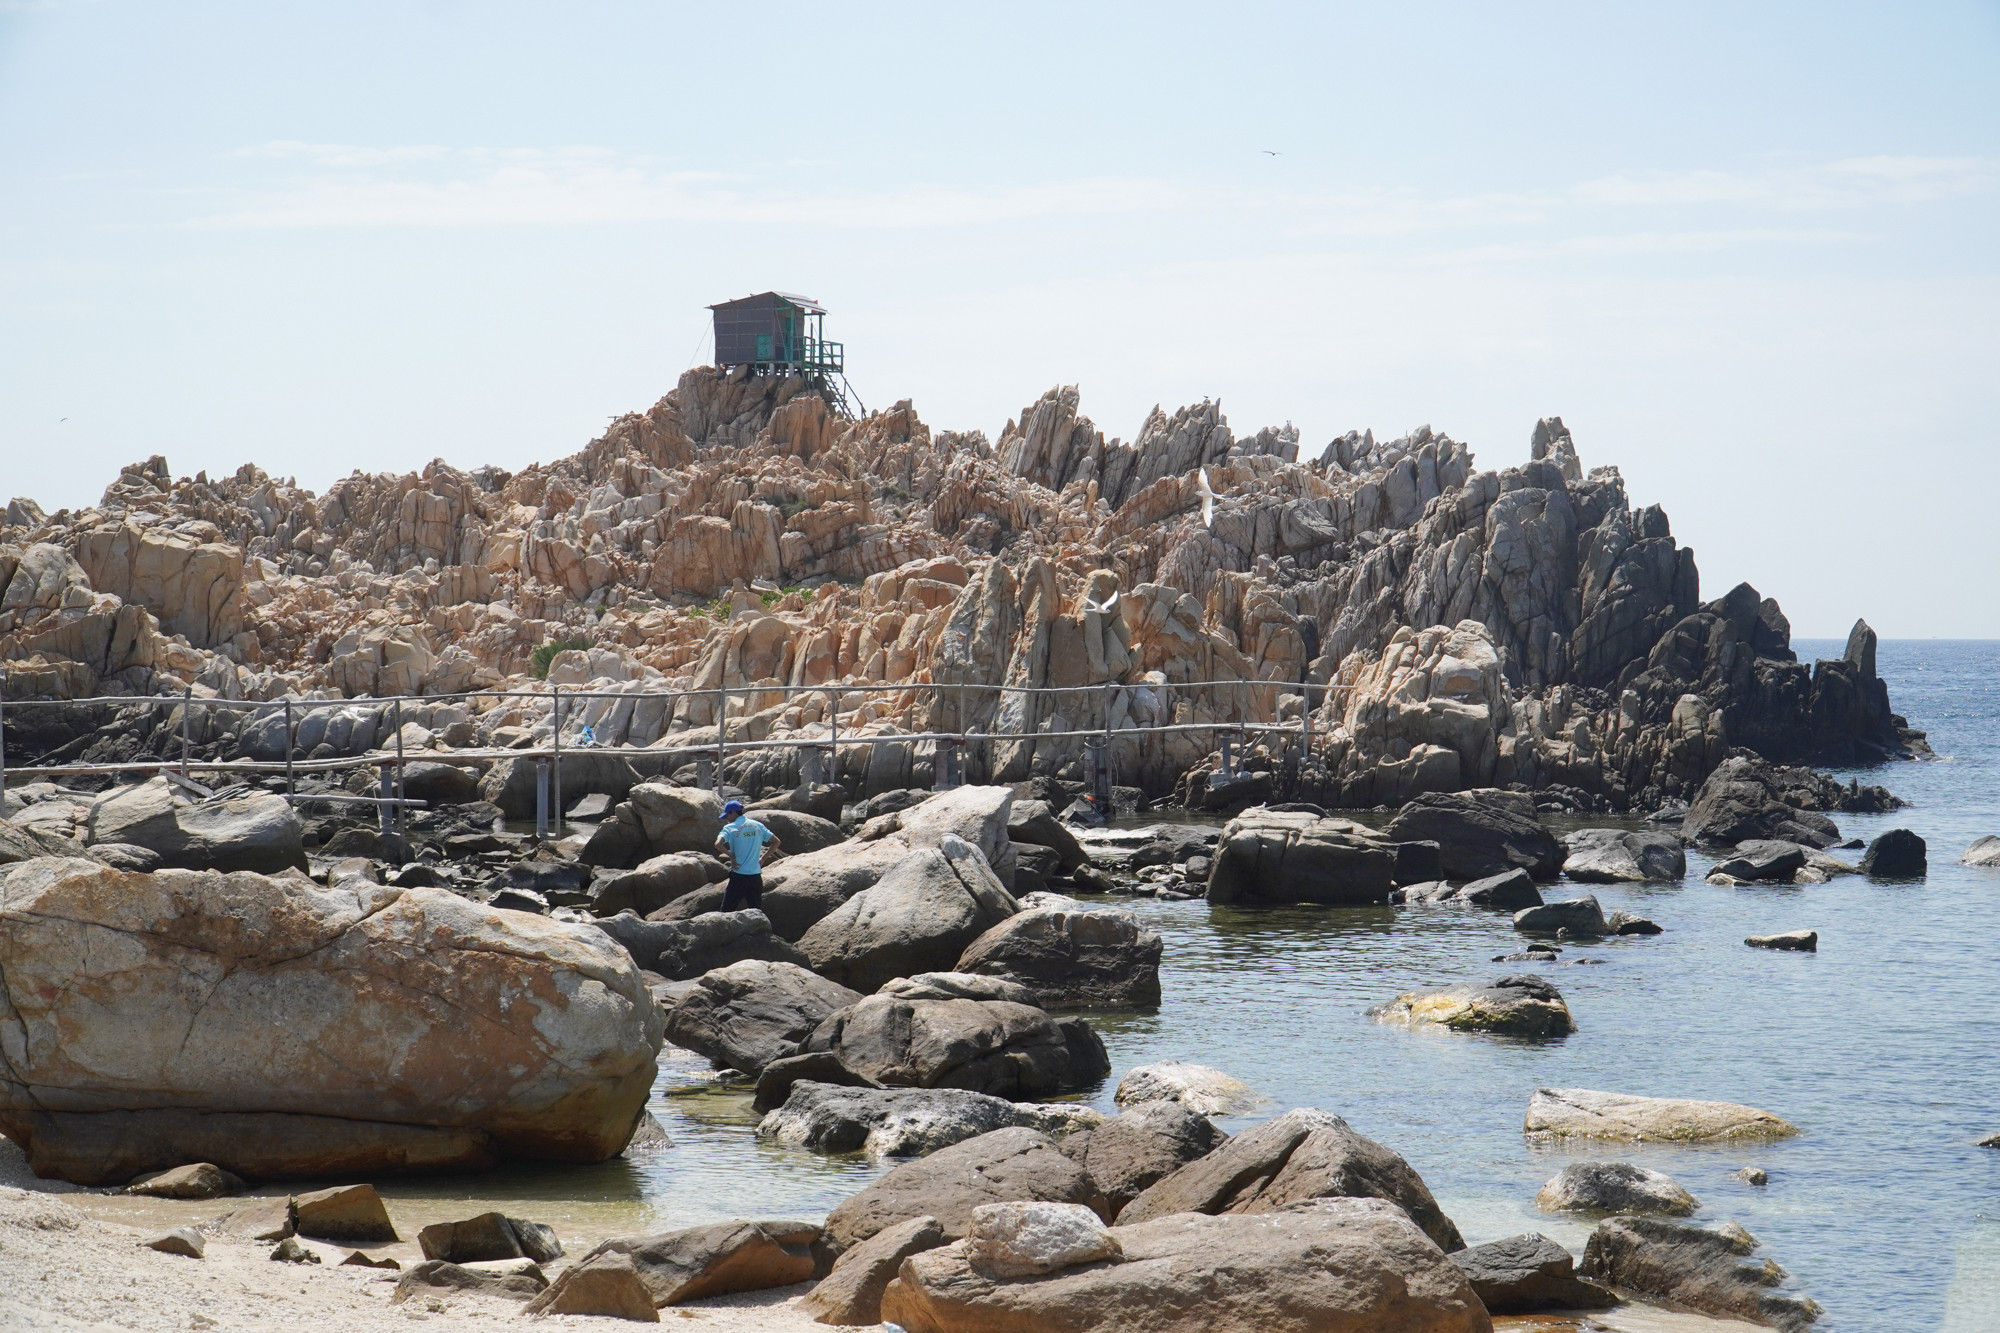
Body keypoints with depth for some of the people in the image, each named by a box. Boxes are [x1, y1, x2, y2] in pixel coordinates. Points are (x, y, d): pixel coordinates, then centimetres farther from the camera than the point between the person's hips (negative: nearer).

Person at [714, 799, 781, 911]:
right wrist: (763, 858, 13)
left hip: (738, 876, -5)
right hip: (756, 875, 5)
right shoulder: (758, 826, 8)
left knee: (727, 910, 1)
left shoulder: (730, 828, -6)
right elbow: (776, 842, 12)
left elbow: (718, 844, -23)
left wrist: (731, 856, -10)